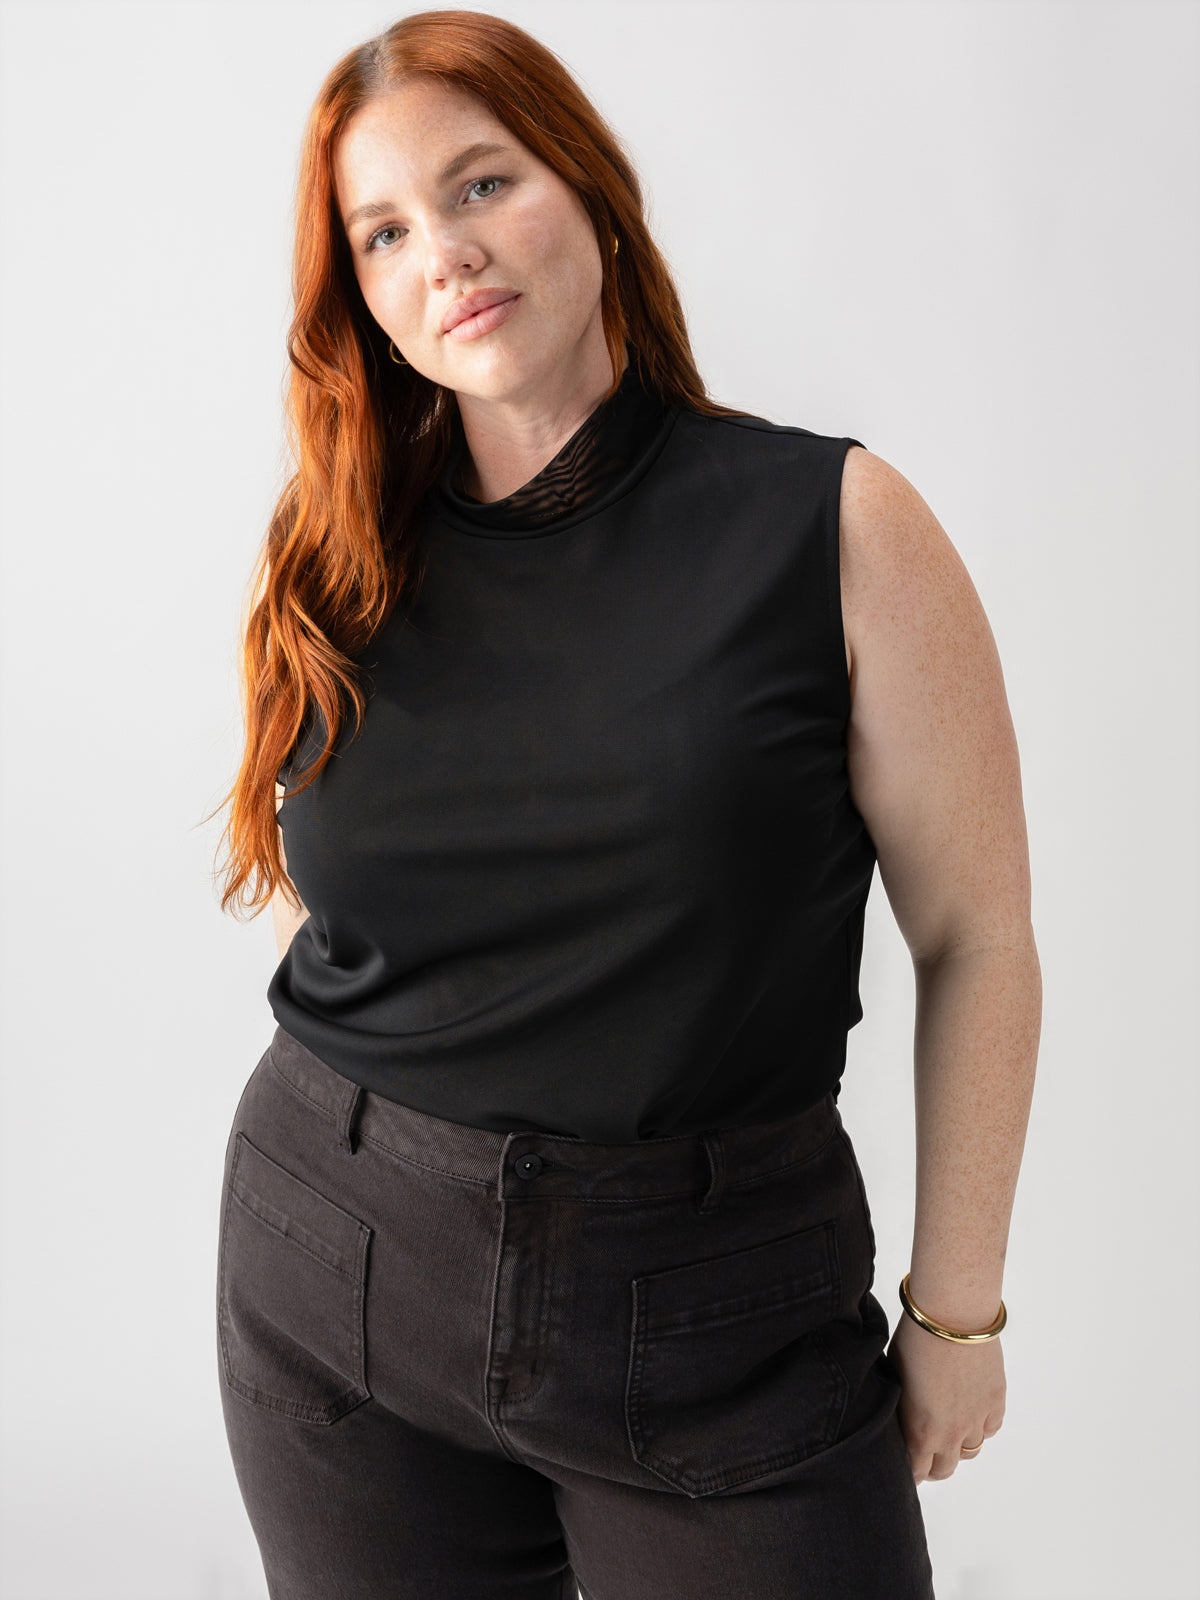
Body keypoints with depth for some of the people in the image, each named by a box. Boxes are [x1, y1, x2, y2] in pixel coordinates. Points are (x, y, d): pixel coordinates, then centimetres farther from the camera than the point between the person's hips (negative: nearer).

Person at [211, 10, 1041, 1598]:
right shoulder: (335, 568, 1)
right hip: (334, 1281, 3)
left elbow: (976, 935, -5)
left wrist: (957, 1308, -2)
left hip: (719, 1313, -2)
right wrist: (359, 1131, 7)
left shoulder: (837, 526, -8)